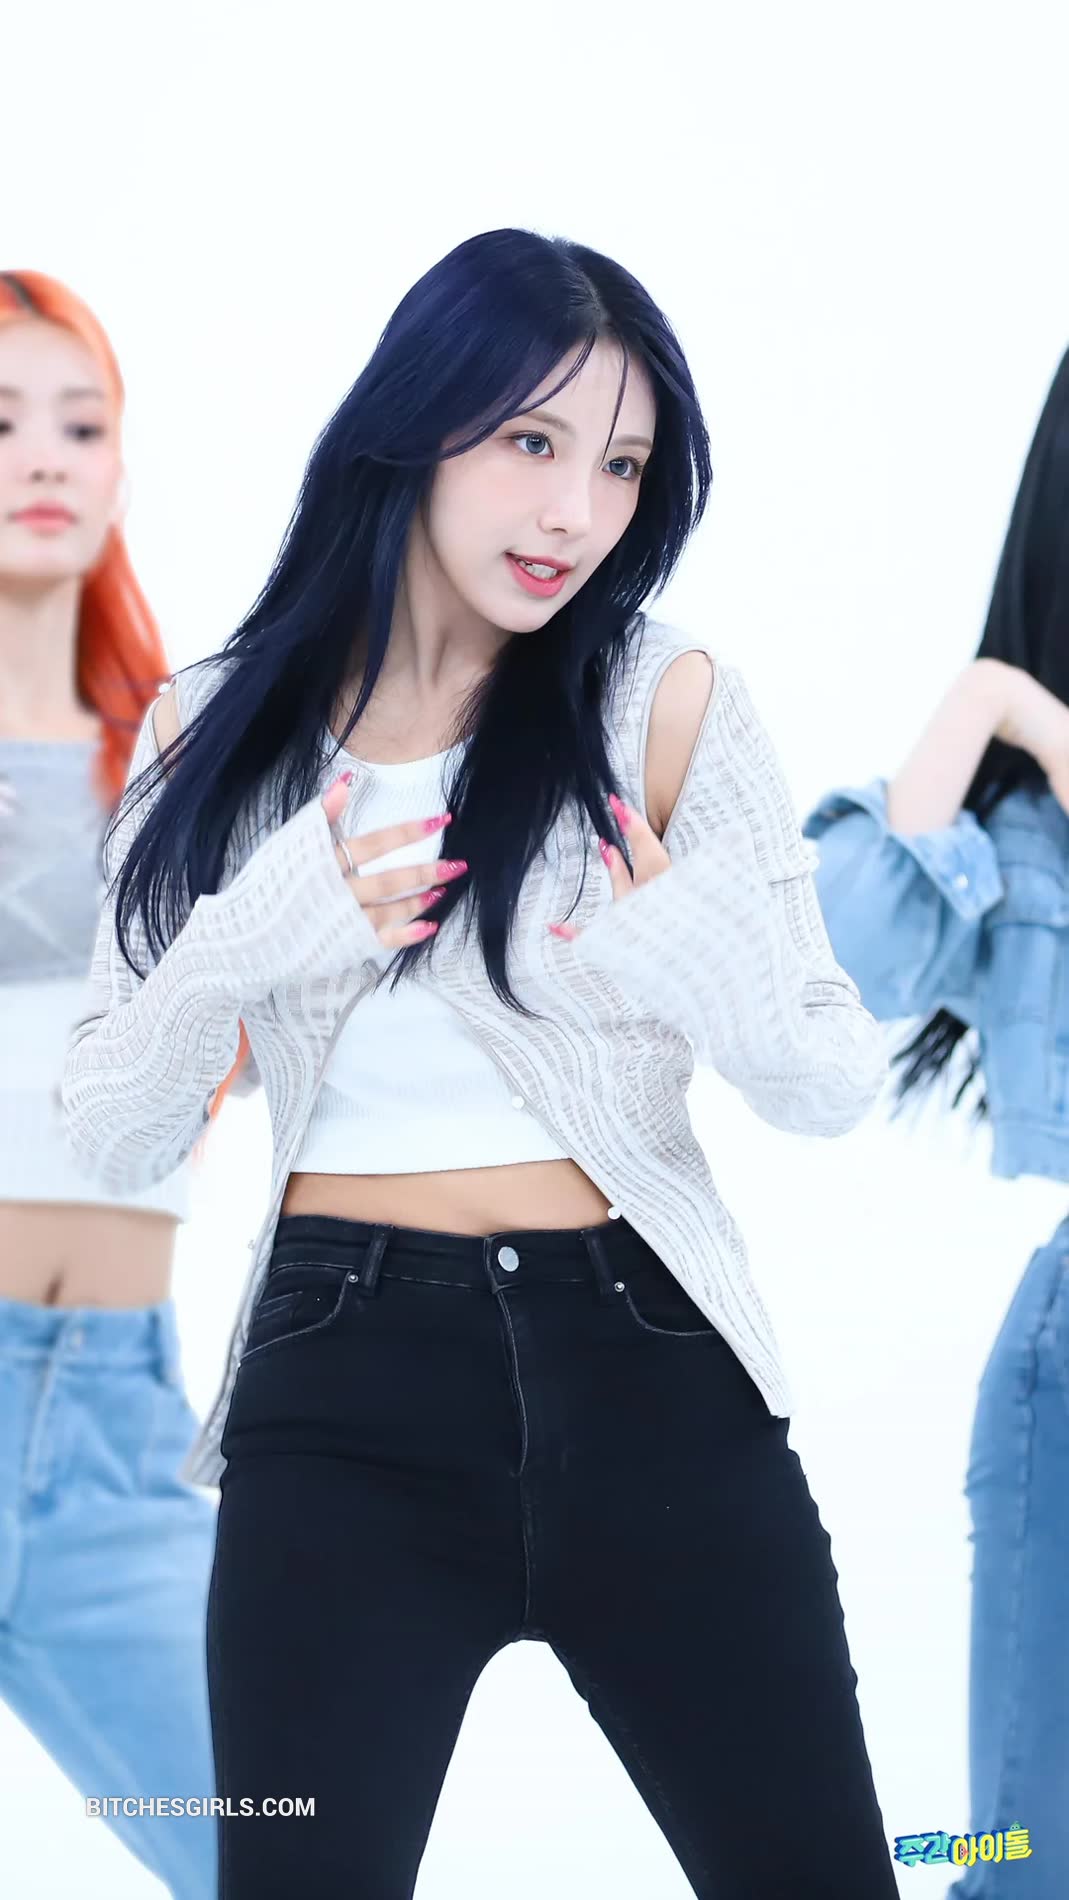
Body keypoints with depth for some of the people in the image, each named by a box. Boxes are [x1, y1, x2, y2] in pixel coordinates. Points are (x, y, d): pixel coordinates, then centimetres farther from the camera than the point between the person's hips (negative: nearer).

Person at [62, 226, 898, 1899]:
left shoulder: (668, 701, -1)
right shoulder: (218, 736, 5)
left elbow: (835, 1087, 1)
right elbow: (117, 1140, 3)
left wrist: (707, 972, -21)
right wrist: (250, 944, -15)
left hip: (645, 1372, -1)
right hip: (342, 1395, 1)